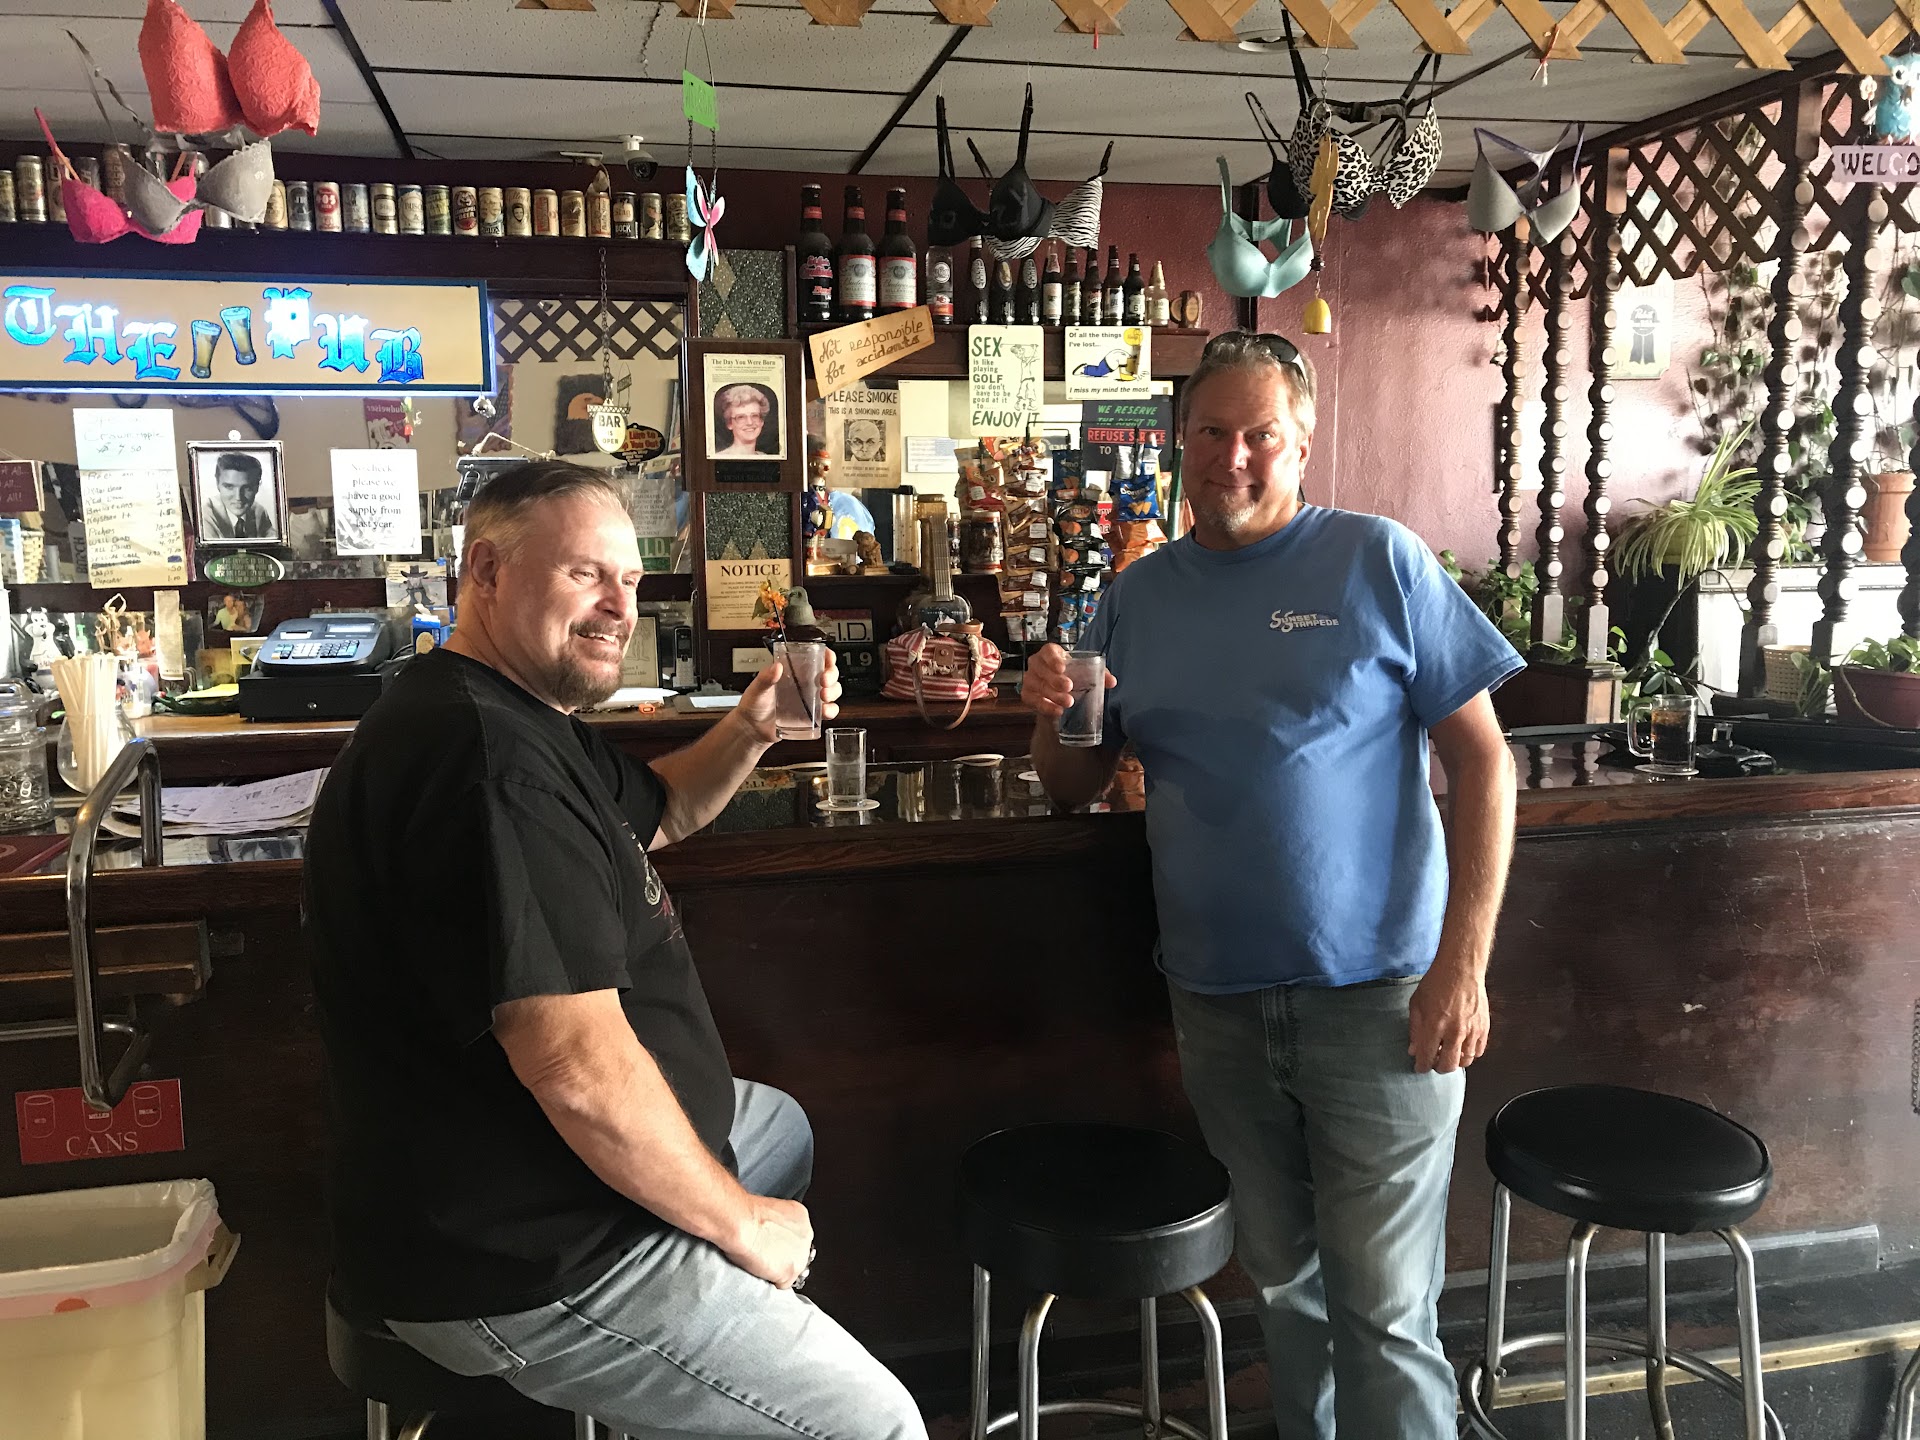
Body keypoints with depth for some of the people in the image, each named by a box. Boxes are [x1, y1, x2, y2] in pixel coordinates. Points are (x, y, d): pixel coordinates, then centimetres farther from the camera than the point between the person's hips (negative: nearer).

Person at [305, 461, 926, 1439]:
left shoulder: (517, 720, 8)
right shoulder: (490, 762, -29)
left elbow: (657, 814, 24)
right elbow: (584, 1073, -33)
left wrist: (748, 731, 3)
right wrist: (738, 1224, -18)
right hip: (521, 1266, -11)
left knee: (782, 1129, 32)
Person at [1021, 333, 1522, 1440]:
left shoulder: (1379, 562, -4)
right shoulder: (1139, 597, 7)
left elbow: (1483, 762, -5)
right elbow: (1074, 788, 13)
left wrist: (1464, 965, -12)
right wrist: (1056, 716, -10)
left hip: (1378, 995, -3)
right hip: (1218, 1003, 4)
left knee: (1384, 1310, 2)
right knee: (1282, 1281, 18)